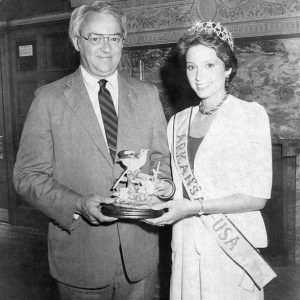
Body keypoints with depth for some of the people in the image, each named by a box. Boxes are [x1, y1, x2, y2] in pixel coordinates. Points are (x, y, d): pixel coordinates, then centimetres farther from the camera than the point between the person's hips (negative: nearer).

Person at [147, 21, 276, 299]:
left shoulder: (251, 114, -8)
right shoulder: (177, 122, 6)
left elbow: (257, 197, -12)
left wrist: (195, 207, -20)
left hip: (232, 248, -4)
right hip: (185, 246, 4)